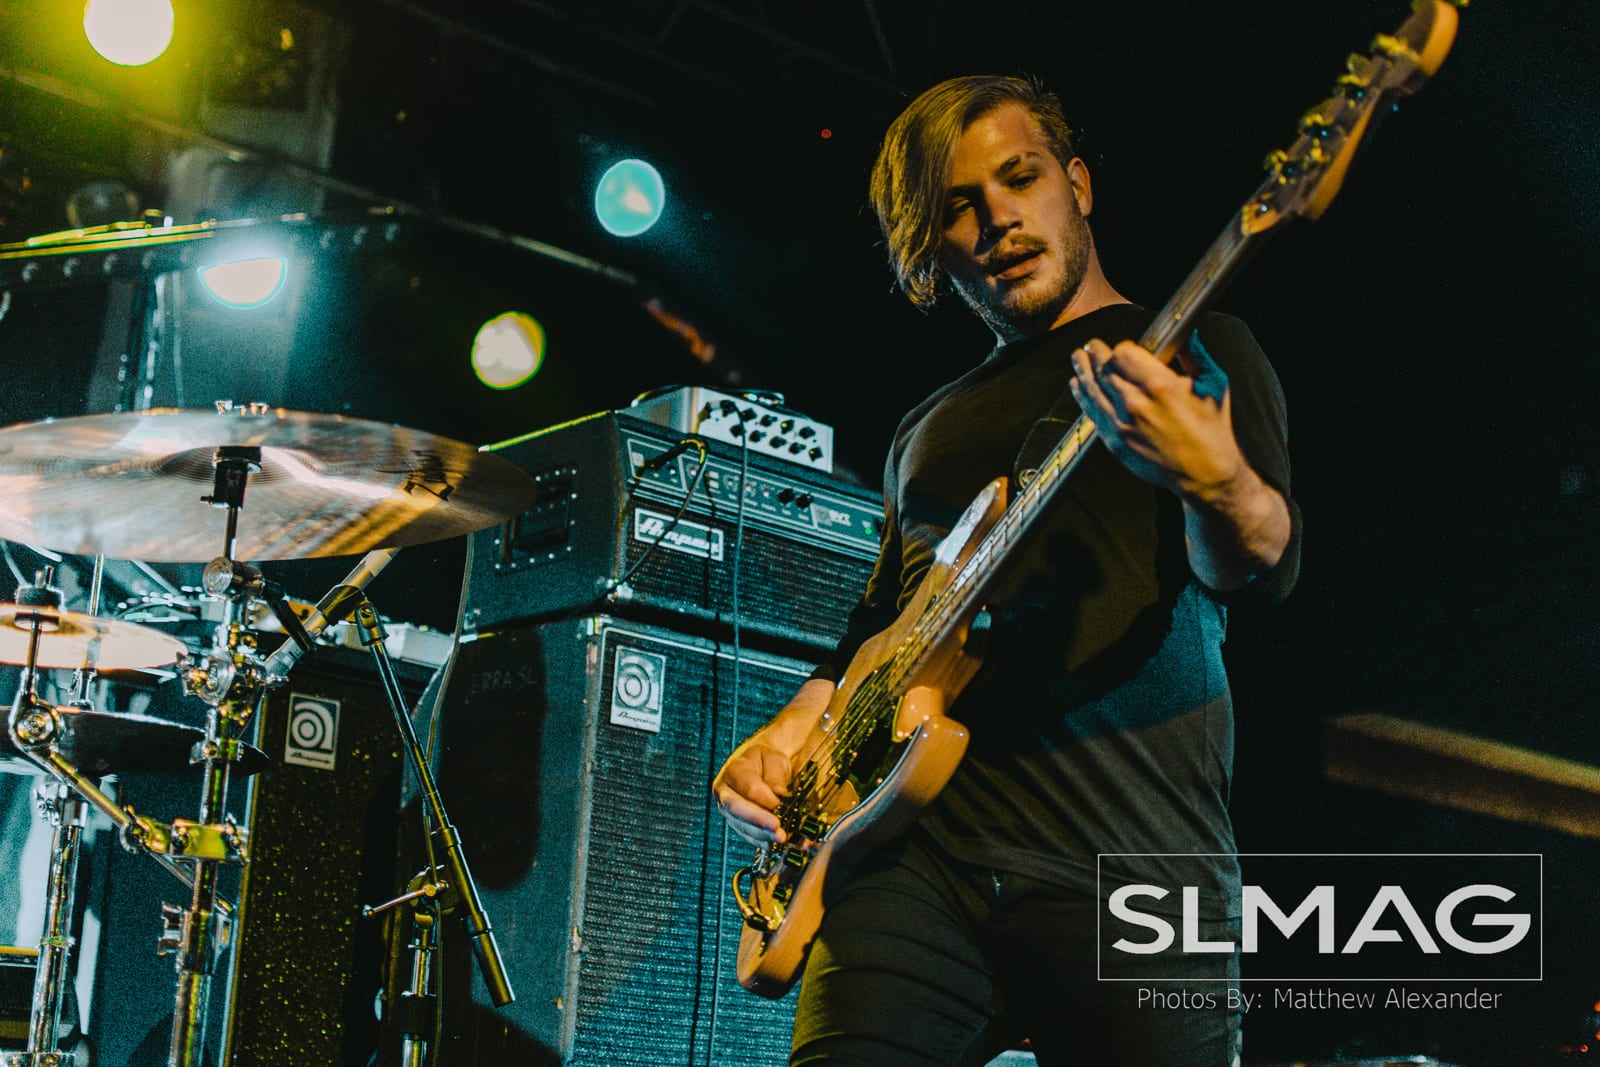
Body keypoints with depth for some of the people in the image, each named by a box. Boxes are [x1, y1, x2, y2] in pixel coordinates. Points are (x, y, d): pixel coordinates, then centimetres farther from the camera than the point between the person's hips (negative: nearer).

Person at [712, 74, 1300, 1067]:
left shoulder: (1198, 348, 10)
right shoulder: (929, 430, 25)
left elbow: (1264, 567, -6)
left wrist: (1215, 481, -29)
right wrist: (796, 725, 9)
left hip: (1129, 862, -3)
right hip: (917, 852, 4)